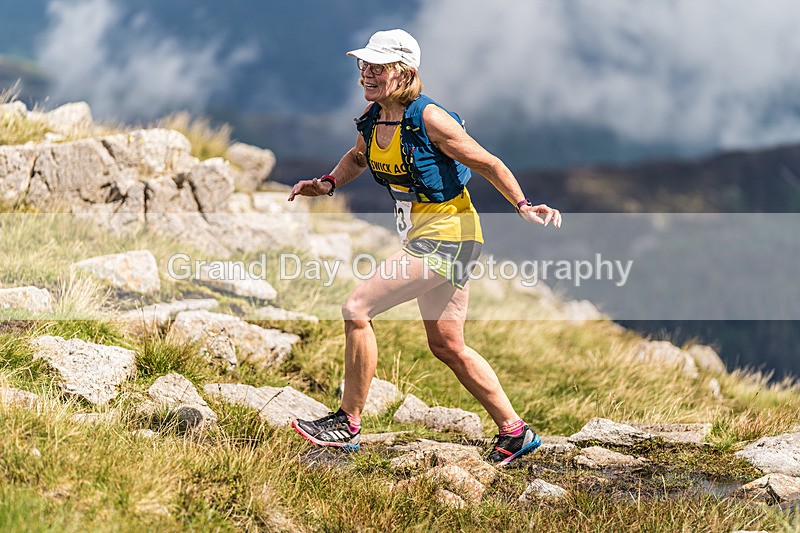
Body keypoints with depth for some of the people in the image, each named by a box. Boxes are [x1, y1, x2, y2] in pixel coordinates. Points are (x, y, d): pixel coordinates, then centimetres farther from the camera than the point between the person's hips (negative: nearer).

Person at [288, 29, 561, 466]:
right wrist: (328, 183, 8)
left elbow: (487, 163, -12)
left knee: (357, 309, -14)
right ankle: (515, 433, 24)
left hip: (446, 231, -9)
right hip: (423, 233, 9)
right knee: (446, 345, 15)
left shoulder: (429, 119, -19)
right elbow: (358, 157, 25)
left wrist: (523, 206, -18)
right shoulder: (372, 117, 3)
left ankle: (348, 423, -3)